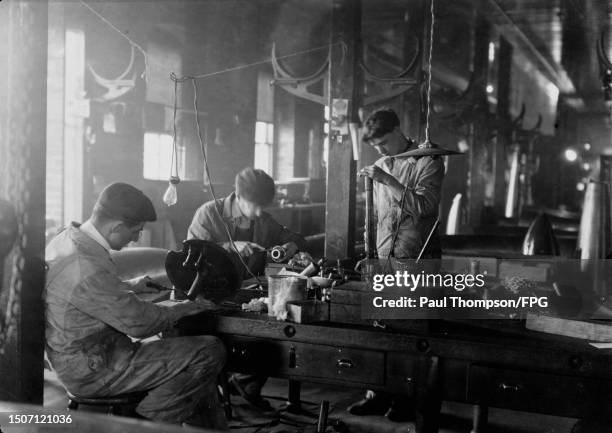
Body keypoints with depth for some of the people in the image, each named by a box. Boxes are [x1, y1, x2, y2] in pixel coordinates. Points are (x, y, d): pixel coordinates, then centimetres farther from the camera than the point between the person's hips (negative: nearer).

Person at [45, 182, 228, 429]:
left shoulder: (68, 239, 2)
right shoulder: (87, 268, -29)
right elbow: (140, 322, -23)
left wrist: (130, 289, 15)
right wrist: (182, 309, -7)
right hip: (93, 372, -10)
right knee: (210, 353, -13)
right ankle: (152, 421, 4)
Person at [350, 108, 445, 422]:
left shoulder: (427, 162, -5)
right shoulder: (382, 165, 16)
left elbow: (425, 205, -18)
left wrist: (387, 181, -22)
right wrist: (373, 250, 19)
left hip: (418, 258, -6)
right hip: (385, 258, 6)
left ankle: (406, 398, 10)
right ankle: (380, 394, 13)